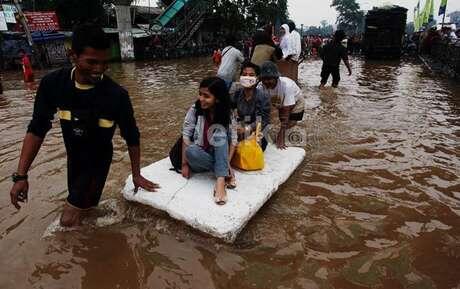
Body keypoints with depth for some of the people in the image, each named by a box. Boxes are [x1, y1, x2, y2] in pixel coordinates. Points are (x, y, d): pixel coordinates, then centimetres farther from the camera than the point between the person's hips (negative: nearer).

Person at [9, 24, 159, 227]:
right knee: (84, 203, 21)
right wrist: (21, 175, -13)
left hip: (99, 160, -3)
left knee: (69, 219, -3)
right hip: (73, 157, 3)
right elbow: (37, 129, -9)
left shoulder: (117, 95, -26)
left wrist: (136, 175, -5)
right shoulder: (52, 84, -17)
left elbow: (131, 137, -14)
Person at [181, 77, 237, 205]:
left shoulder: (227, 113, -8)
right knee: (190, 151, -35)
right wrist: (185, 164, -14)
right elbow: (186, 136, -12)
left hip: (218, 156, 1)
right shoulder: (194, 110, -12)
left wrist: (227, 162, -21)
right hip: (198, 159, 0)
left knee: (220, 132, -29)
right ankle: (225, 174, -22)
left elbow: (233, 138, -10)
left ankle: (220, 180, -38)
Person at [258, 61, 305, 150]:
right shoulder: (261, 87, -30)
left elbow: (286, 113, -38)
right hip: (279, 105, 3)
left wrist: (281, 136, -40)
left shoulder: (286, 85, -41)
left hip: (295, 104, -3)